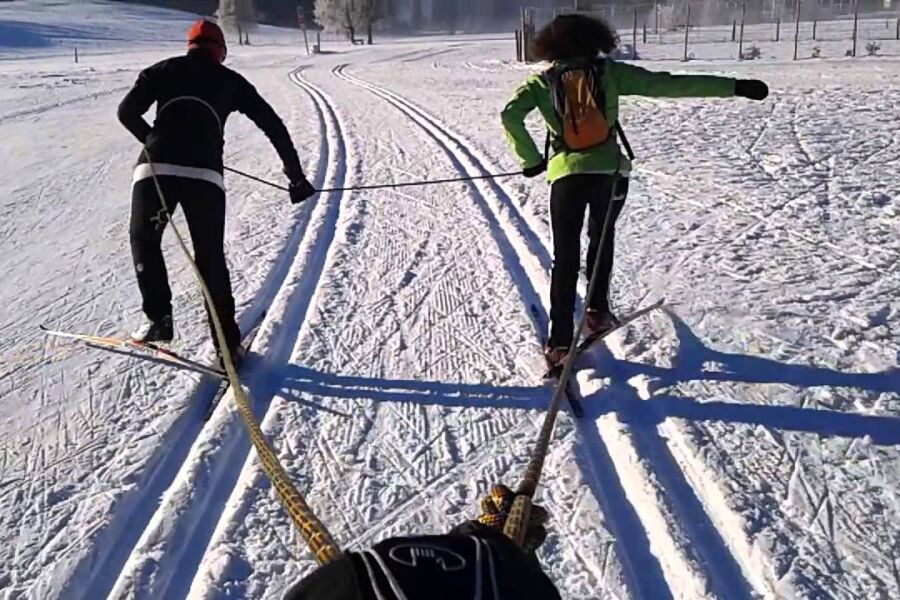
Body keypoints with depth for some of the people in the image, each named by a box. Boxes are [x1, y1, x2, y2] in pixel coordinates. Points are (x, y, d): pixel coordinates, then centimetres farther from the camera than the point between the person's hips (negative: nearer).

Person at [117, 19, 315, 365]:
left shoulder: (163, 70, 19)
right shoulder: (231, 81, 21)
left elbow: (127, 111, 12)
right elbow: (273, 126, 17)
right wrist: (296, 176, 20)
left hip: (155, 169, 0)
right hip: (205, 175, 0)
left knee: (144, 241, 23)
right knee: (211, 257, 13)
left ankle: (158, 319, 14)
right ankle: (226, 342, 10)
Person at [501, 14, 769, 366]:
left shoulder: (542, 81, 5)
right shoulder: (609, 71, 3)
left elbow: (510, 115, -10)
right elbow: (668, 84, -1)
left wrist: (530, 159, -1)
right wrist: (734, 87, 1)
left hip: (565, 175, 0)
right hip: (609, 171, 0)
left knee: (565, 257, 6)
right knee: (601, 239, 26)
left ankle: (559, 343, 1)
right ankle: (597, 311, 29)